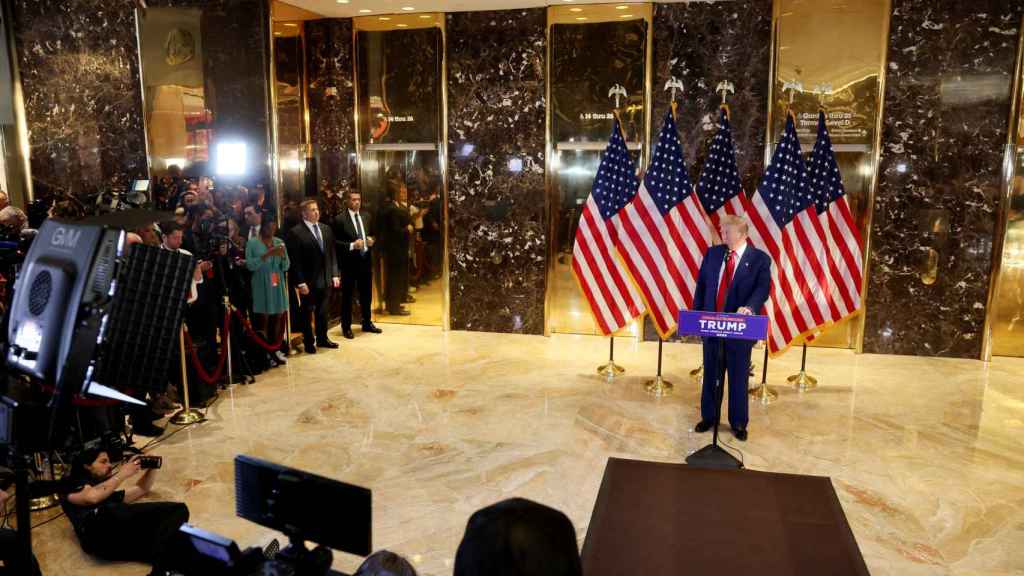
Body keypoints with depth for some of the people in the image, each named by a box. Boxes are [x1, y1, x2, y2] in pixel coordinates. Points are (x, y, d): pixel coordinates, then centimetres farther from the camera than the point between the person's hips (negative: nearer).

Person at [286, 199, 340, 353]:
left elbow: (332, 253, 11)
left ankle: (322, 338, 29)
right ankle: (309, 342, 20)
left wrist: (335, 274, 6)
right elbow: (294, 260, -13)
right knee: (307, 313, 8)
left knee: (322, 311, 15)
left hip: (325, 279, 5)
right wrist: (300, 282, -16)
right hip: (308, 281, -5)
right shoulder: (295, 232, -10)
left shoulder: (326, 229, 8)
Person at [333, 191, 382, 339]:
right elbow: (335, 242, -12)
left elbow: (372, 234, 19)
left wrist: (371, 240, -3)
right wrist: (352, 245, -23)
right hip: (349, 262, -6)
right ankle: (346, 327, 16)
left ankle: (367, 323, 30)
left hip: (365, 259, 6)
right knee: (347, 295, 5)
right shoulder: (340, 219, -11)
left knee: (366, 293, 16)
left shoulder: (366, 216, 8)